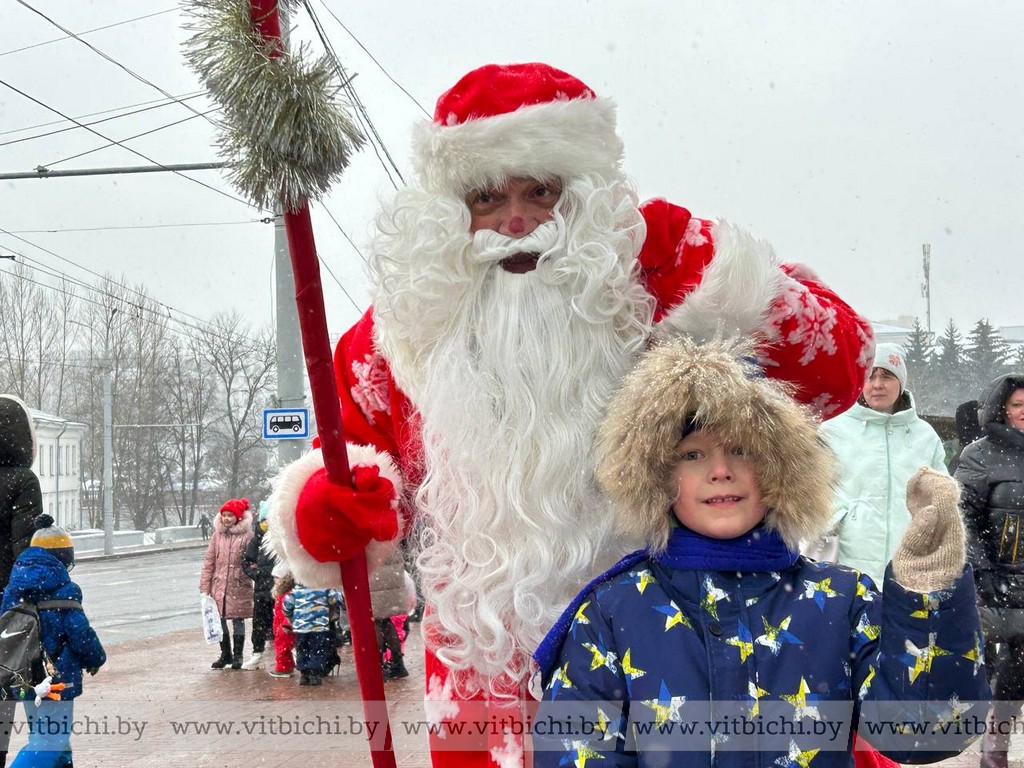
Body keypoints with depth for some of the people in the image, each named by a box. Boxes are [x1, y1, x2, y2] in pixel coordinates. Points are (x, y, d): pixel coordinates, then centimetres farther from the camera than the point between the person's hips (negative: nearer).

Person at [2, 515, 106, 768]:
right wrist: (95, 659, 4)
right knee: (50, 742, -6)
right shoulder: (64, 591, -16)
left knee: (41, 734, 21)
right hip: (57, 679, -7)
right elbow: (80, 633, -15)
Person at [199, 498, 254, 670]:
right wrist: (205, 588, 5)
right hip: (218, 587, 4)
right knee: (219, 620, 9)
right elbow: (209, 562, 7)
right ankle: (225, 654, 25)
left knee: (238, 620, 4)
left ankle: (237, 655, 16)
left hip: (239, 587, -4)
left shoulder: (247, 536, -5)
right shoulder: (217, 536, 6)